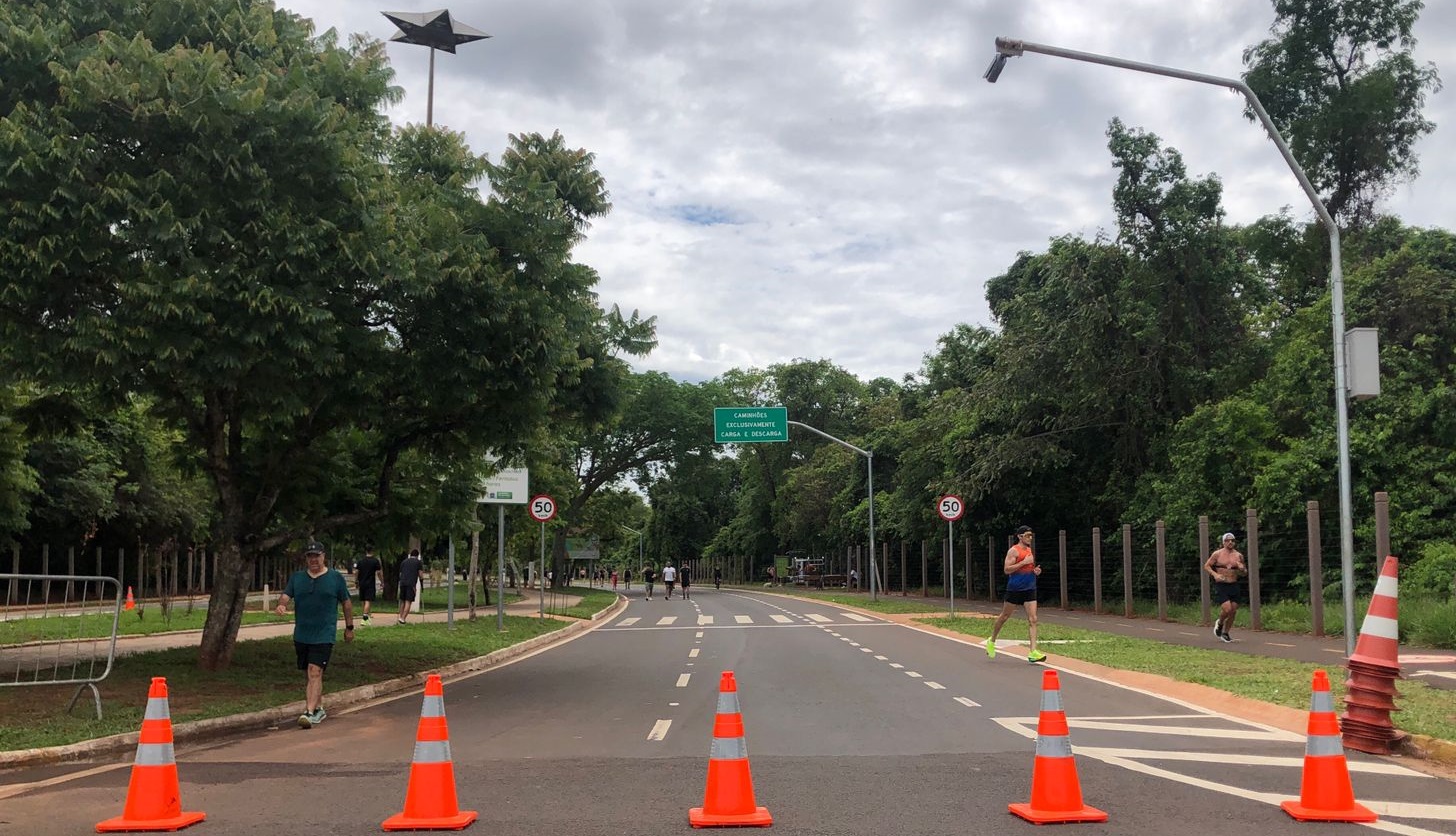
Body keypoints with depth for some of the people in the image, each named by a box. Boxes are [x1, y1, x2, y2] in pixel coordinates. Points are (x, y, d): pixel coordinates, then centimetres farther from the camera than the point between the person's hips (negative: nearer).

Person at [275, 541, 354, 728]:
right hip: (301, 635, 4)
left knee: (315, 672, -16)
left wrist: (349, 627, 10)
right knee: (311, 674, 14)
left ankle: (309, 713, -22)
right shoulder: (296, 577, 10)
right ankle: (319, 709, 28)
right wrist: (281, 605, -22)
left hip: (324, 635, -4)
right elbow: (285, 595, 2)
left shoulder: (336, 578, 2)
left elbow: (347, 603, 8)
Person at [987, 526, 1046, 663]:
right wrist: (1024, 562, -20)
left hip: (1030, 589, 6)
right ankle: (992, 641, 31)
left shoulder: (1030, 550, 14)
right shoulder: (1013, 551, -9)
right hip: (1015, 589, -6)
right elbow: (1006, 569, -18)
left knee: (1032, 619, -7)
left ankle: (1033, 652, -11)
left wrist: (1035, 570, 5)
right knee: (1004, 616, 8)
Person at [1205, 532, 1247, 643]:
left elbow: (1245, 573, 15)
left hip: (1234, 585, 4)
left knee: (1233, 611, 3)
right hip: (1221, 585, -4)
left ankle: (1225, 633, 20)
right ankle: (1219, 623, 14)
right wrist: (1214, 574, -16)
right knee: (1227, 609, -18)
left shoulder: (1239, 556, 6)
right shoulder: (1217, 554, -3)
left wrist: (1242, 569, -9)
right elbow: (1206, 566, 1)